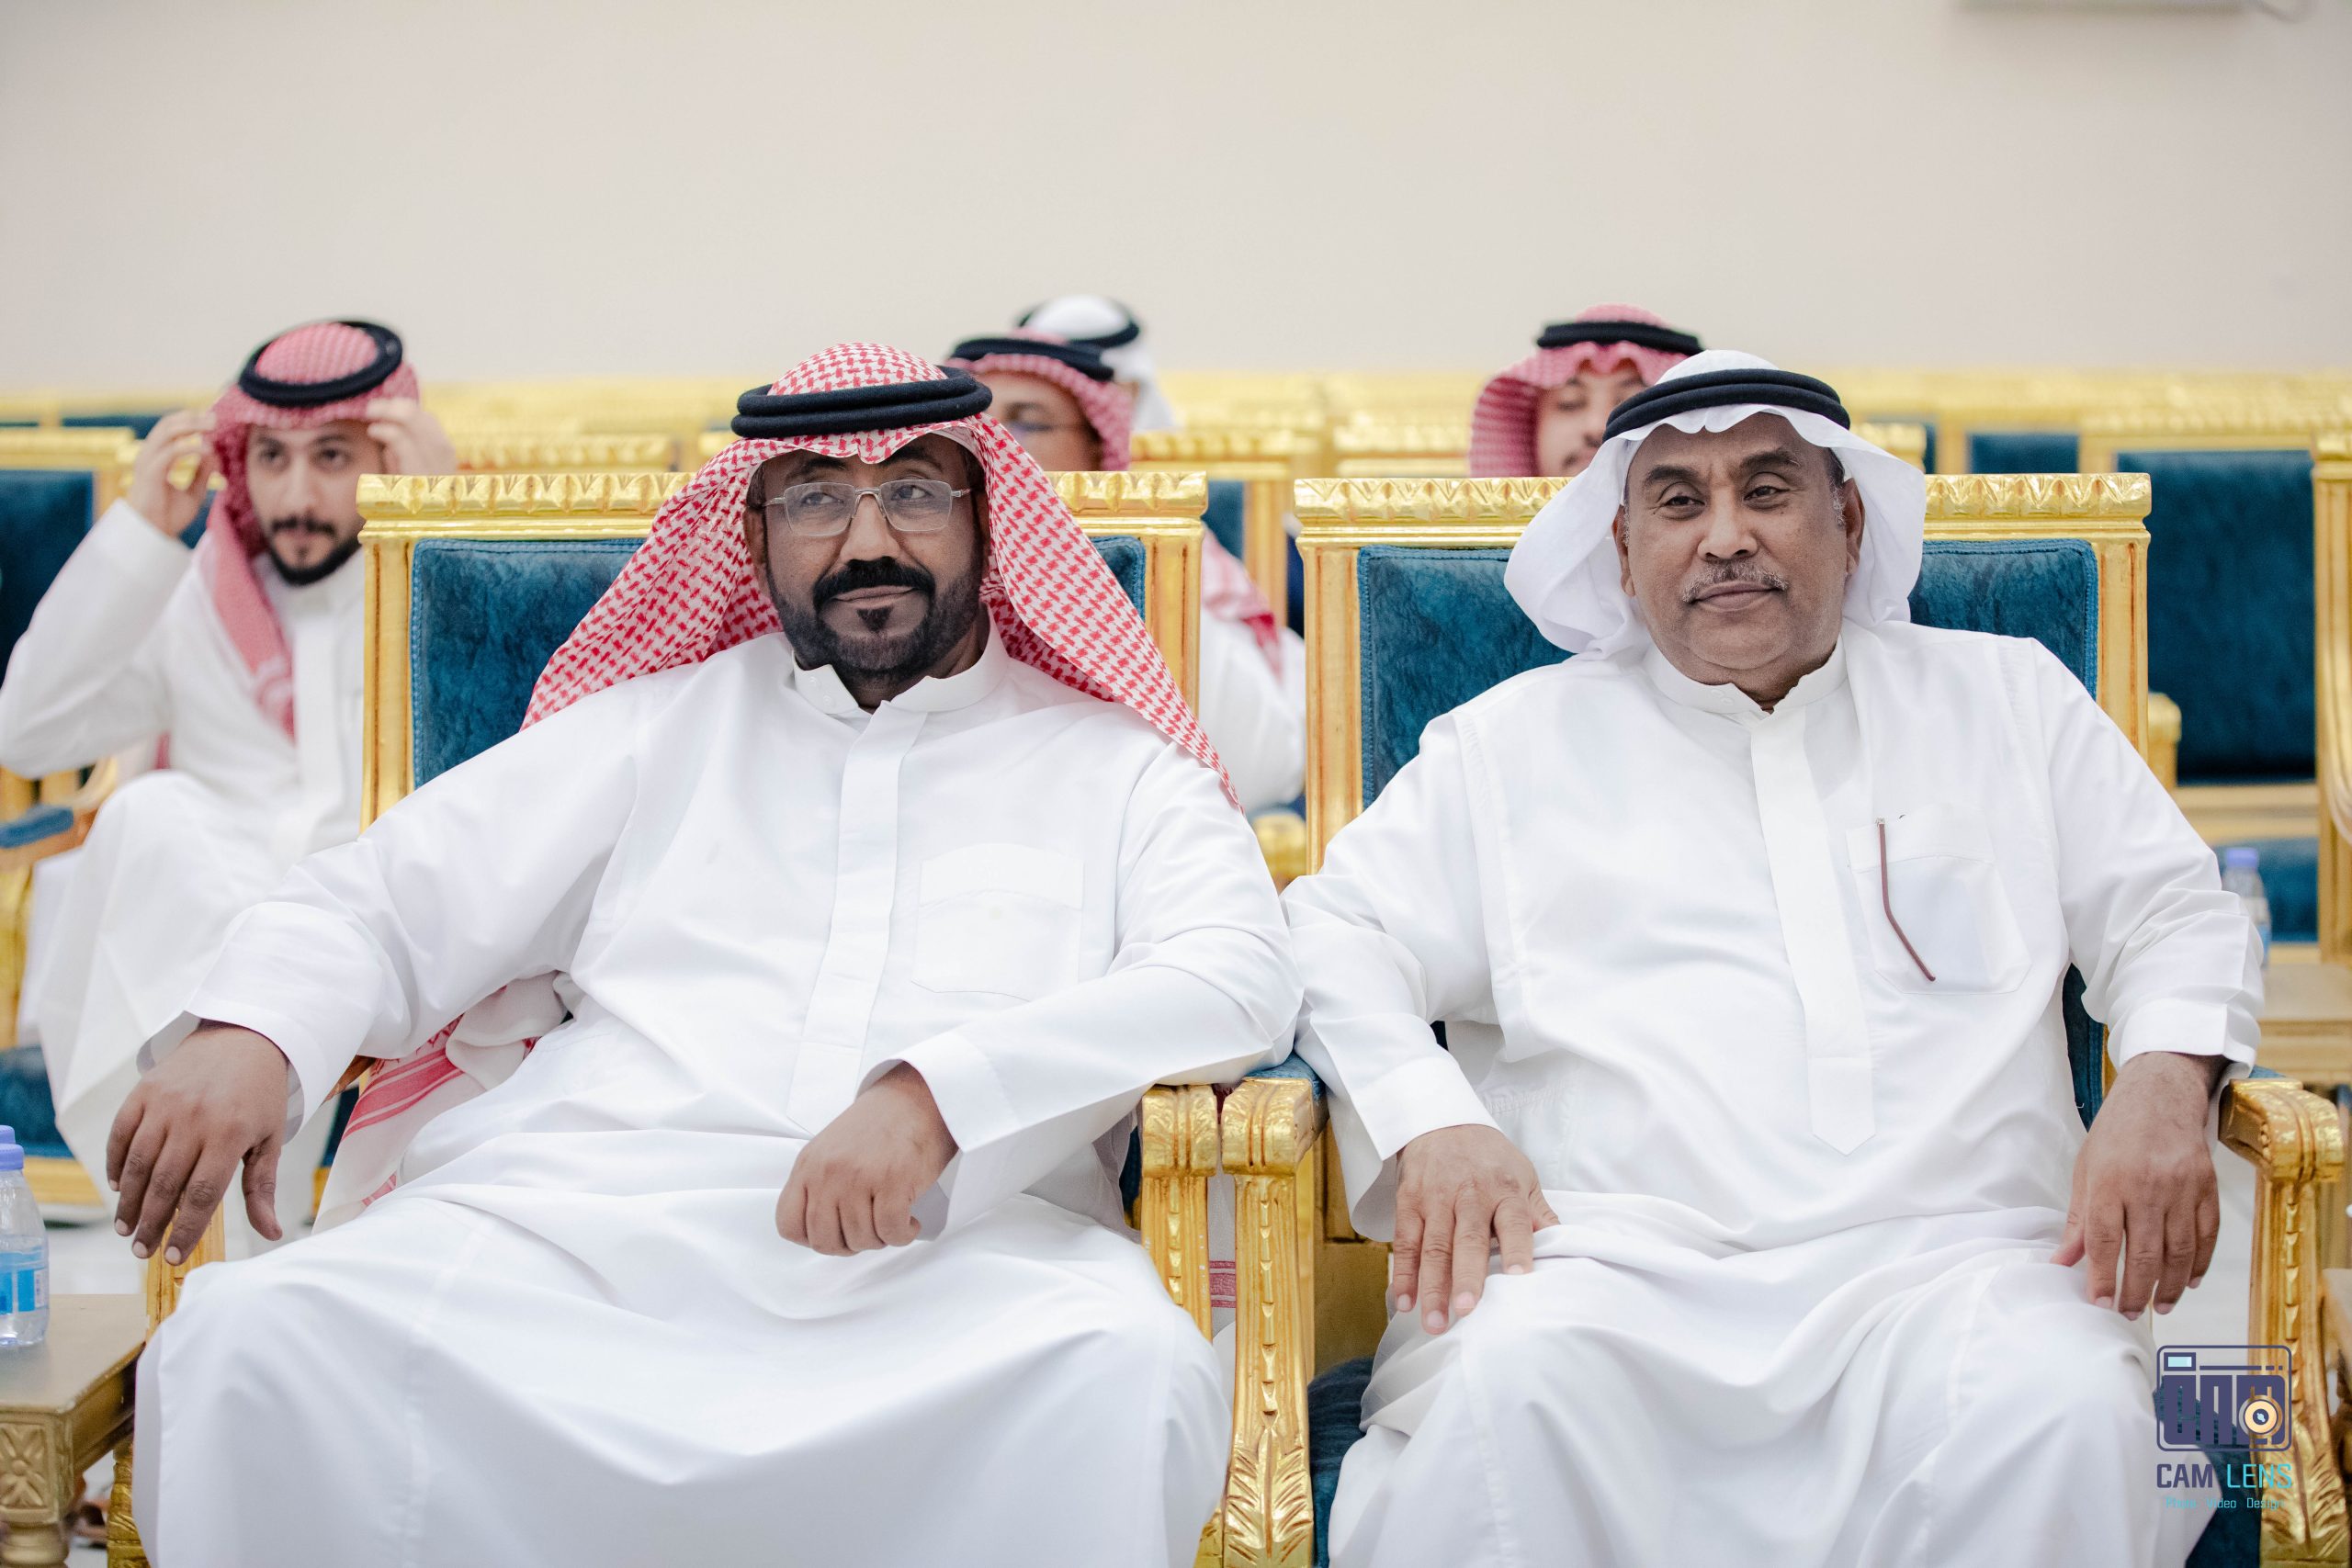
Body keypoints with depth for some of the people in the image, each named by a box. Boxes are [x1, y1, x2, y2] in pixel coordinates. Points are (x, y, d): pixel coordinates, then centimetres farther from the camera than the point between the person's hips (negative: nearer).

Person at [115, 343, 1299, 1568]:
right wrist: (251, 1035, -3)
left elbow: (1239, 974, -1)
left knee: (1127, 1368, -36)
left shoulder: (1112, 767, 17)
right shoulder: (656, 725, 24)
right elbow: (379, 902, 22)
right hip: (591, 1205, 2)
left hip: (956, 1242, -2)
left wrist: (939, 1092, -16)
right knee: (253, 1329, -25)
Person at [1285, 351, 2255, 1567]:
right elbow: (1340, 932, 11)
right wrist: (1431, 1120, -9)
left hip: (1947, 1251, 1)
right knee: (1508, 1384, -35)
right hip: (1614, 1255, -1)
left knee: (2064, 1407, -32)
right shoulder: (1512, 743, 18)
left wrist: (2164, 1085, -2)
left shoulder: (2006, 697, 22)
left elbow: (2173, 914, 21)